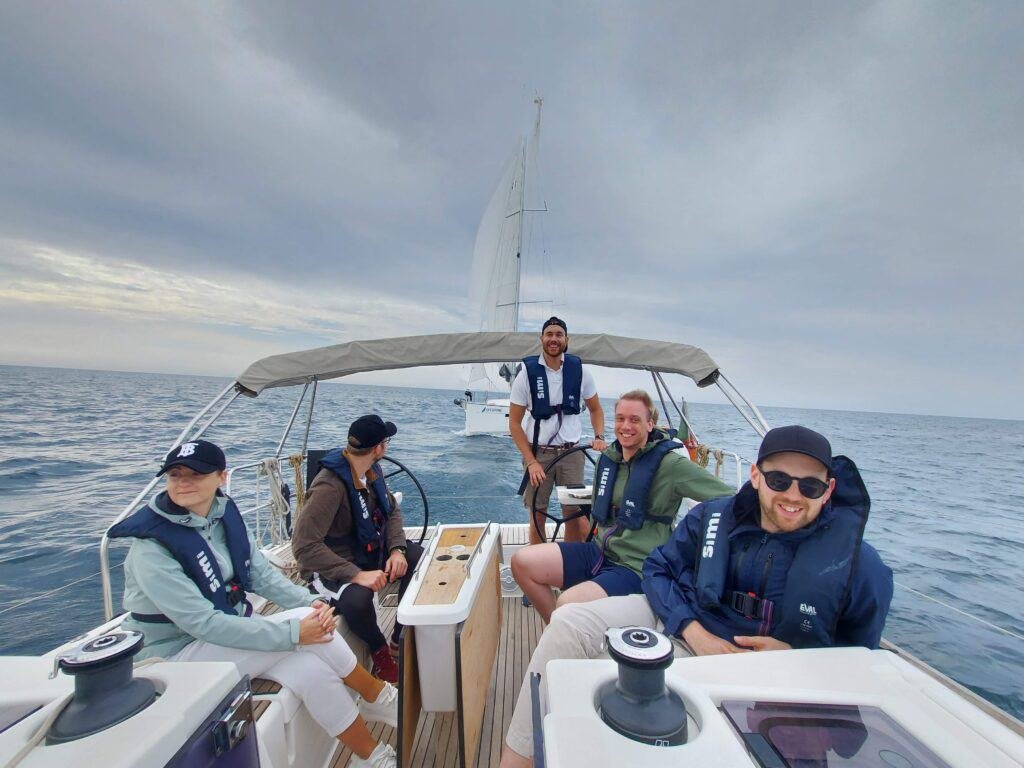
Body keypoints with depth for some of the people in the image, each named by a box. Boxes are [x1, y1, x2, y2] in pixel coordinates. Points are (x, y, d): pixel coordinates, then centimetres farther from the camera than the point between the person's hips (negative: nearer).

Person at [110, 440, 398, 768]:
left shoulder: (225, 514, -4)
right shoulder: (151, 546, -23)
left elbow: (262, 574, -1)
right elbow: (202, 623, -27)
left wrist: (312, 603, -18)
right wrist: (294, 632, -30)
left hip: (231, 626, 5)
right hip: (178, 652, -5)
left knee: (313, 670, -19)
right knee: (299, 622, -24)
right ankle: (378, 696, -3)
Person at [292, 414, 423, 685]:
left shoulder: (372, 470, -2)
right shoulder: (329, 486, -29)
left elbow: (392, 510, 5)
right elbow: (304, 545, -32)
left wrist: (397, 549, -14)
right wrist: (356, 575, -36)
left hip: (370, 550, 8)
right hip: (331, 566, -7)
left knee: (420, 558, -14)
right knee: (357, 598, -37)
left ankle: (400, 641, 5)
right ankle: (380, 651, -2)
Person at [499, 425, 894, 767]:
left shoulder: (860, 566, -11)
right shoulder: (712, 517, -7)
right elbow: (658, 567, 2)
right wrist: (692, 630, -13)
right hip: (681, 619, 3)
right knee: (568, 623, -18)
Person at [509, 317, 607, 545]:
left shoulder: (579, 370, 0)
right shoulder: (527, 372, -6)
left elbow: (595, 409, 14)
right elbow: (514, 423, -4)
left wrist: (599, 436, -5)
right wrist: (531, 462, -11)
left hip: (571, 452, 2)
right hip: (537, 452, -1)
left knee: (575, 515, 3)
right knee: (537, 516, 6)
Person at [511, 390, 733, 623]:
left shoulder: (669, 464, -13)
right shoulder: (608, 457, 8)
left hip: (637, 568, -7)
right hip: (600, 552, 7)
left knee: (567, 604, -31)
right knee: (522, 562, -4)